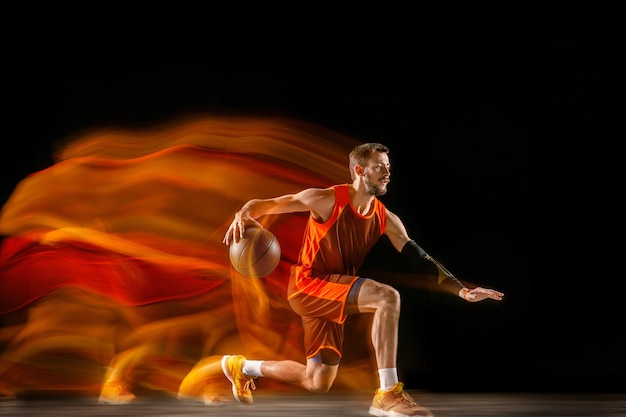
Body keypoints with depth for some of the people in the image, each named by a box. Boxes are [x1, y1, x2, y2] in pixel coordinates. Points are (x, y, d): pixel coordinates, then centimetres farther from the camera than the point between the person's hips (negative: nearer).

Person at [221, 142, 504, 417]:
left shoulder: (386, 219, 1)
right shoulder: (326, 200, -14)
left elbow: (419, 259, 0)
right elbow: (264, 205, -12)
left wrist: (461, 290, -10)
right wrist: (242, 216, -34)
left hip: (333, 294, 7)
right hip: (308, 284, -7)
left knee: (318, 383, 12)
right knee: (388, 297, -29)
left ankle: (242, 366, 34)